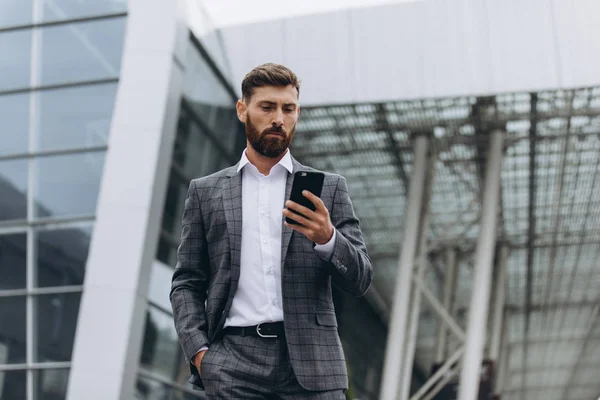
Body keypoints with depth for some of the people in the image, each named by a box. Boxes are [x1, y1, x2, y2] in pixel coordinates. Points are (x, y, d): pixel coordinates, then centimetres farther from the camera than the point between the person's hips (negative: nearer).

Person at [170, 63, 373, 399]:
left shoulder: (329, 188, 11)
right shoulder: (206, 191, 13)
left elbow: (361, 280, 6)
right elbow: (187, 283, 12)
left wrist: (327, 238, -14)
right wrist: (198, 350, -4)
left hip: (310, 361, 0)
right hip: (233, 363, 0)